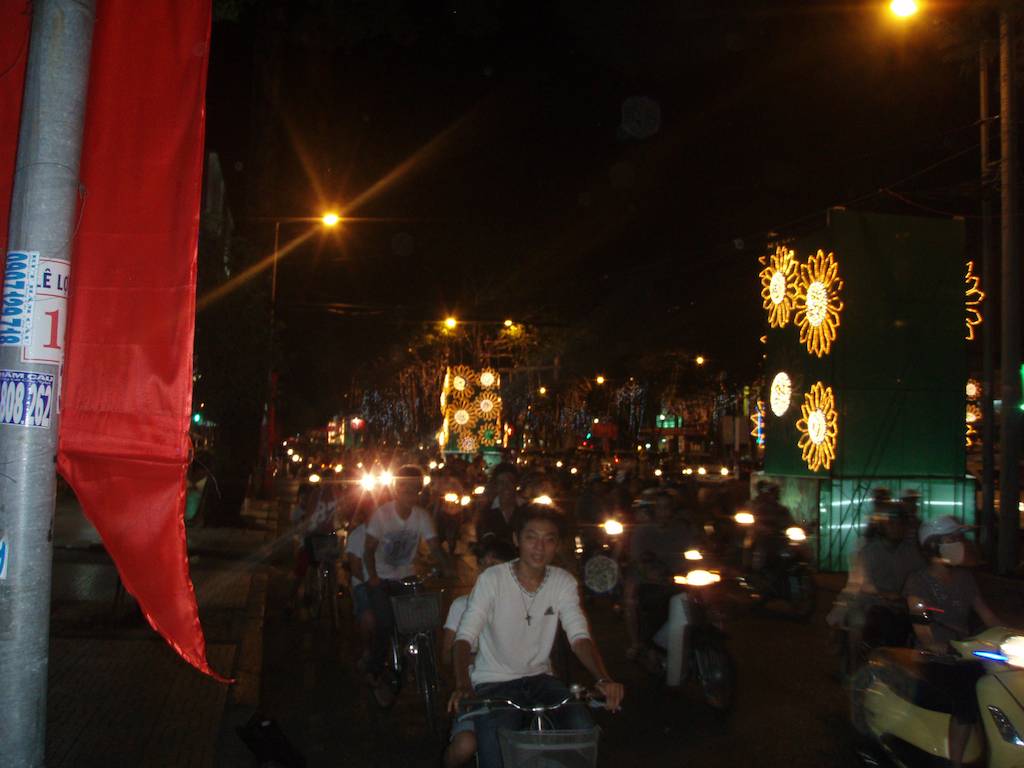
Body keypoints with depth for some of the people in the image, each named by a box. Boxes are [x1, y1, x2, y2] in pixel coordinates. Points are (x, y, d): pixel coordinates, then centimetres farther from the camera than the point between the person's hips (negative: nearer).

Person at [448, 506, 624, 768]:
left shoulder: (564, 583, -3)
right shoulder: (491, 579, -14)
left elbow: (579, 637, -12)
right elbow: (464, 637, -21)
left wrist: (603, 679, -31)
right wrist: (463, 685, -38)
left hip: (539, 678, 3)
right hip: (493, 682, -3)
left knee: (582, 729, -19)